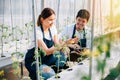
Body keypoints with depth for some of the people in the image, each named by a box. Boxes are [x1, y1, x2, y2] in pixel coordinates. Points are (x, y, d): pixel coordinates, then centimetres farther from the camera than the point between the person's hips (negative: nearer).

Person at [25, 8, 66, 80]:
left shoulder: (53, 28, -1)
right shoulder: (37, 32, -22)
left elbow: (57, 45, -4)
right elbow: (46, 51, -28)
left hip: (46, 58, 7)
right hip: (33, 60, -7)